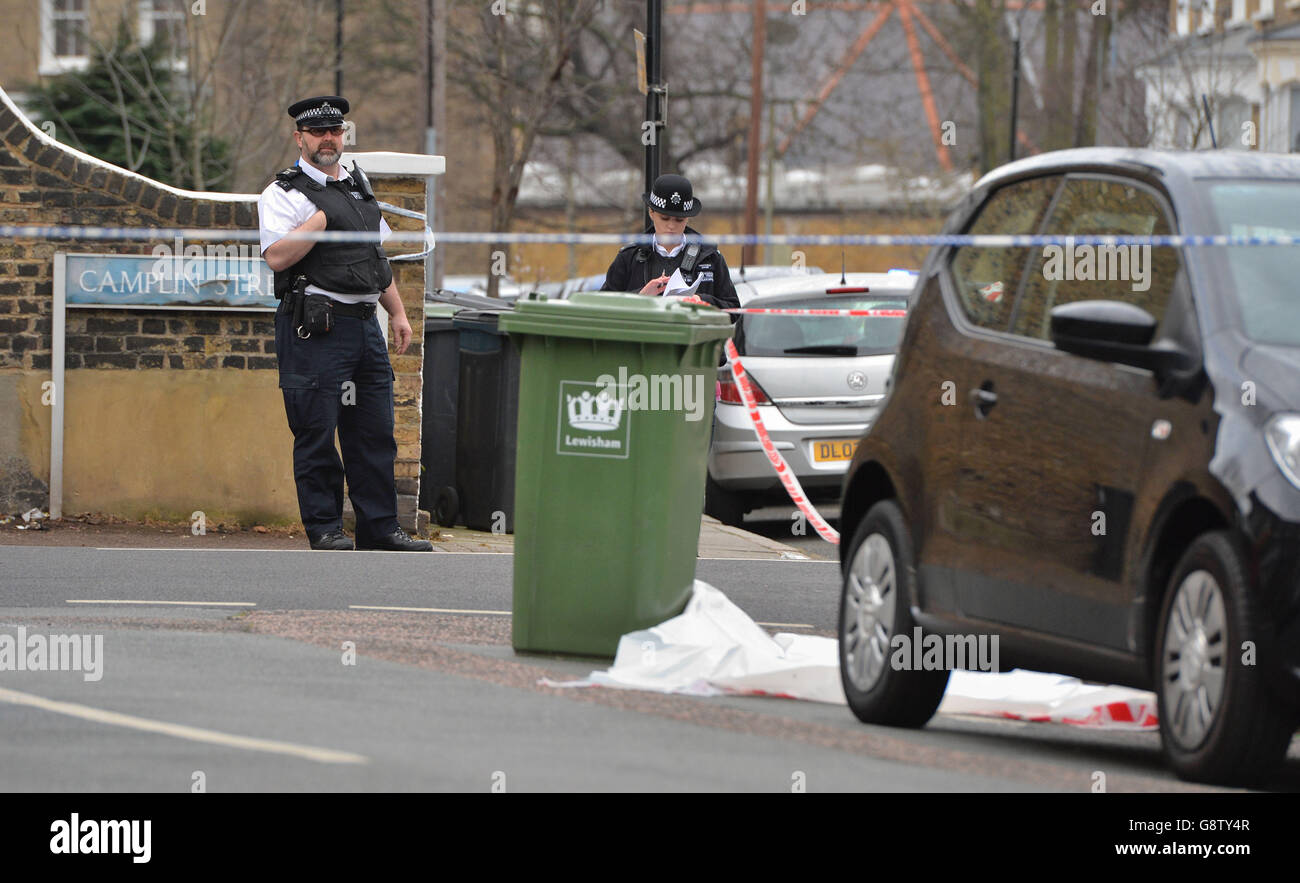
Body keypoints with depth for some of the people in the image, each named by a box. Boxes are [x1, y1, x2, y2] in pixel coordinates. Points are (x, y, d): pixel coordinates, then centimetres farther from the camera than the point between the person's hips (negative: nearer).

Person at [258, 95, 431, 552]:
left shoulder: (359, 187, 20)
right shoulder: (284, 193, -3)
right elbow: (277, 257, -17)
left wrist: (398, 313, 21)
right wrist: (320, 219, -16)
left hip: (364, 323, 7)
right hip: (314, 329, -7)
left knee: (374, 432, 7)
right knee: (317, 432, -4)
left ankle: (380, 527, 11)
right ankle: (324, 527, 2)